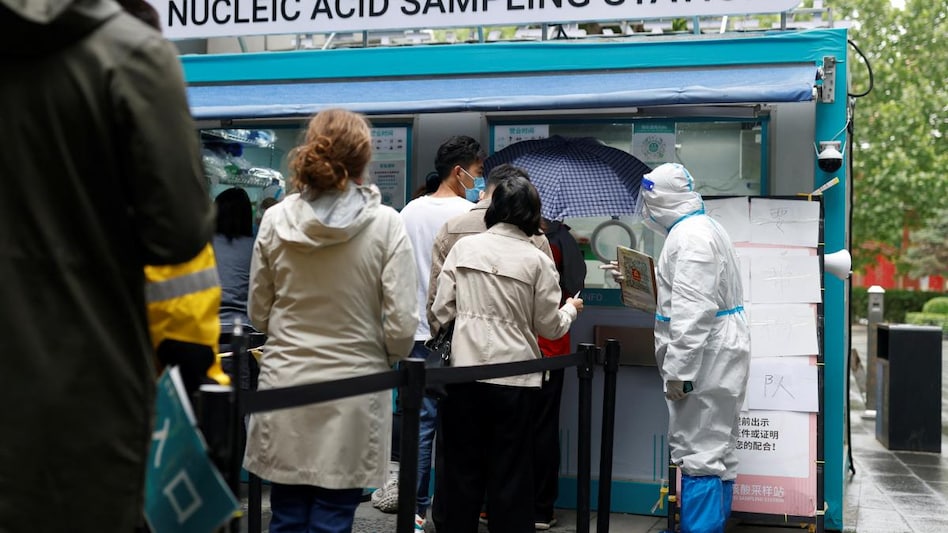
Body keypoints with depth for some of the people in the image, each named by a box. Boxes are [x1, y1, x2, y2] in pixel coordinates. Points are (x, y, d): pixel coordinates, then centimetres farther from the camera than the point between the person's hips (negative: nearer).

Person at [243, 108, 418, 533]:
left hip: (285, 389, 2)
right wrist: (386, 357, 11)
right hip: (351, 393, -2)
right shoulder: (385, 224, -9)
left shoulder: (275, 220, -1)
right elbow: (401, 324, -10)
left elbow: (259, 313, 8)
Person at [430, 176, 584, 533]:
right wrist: (570, 310, 21)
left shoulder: (464, 247, 0)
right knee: (510, 473, 11)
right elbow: (550, 327, 0)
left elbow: (441, 310, 2)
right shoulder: (537, 260, -6)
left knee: (462, 467, 14)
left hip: (465, 369, 2)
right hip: (514, 376, -2)